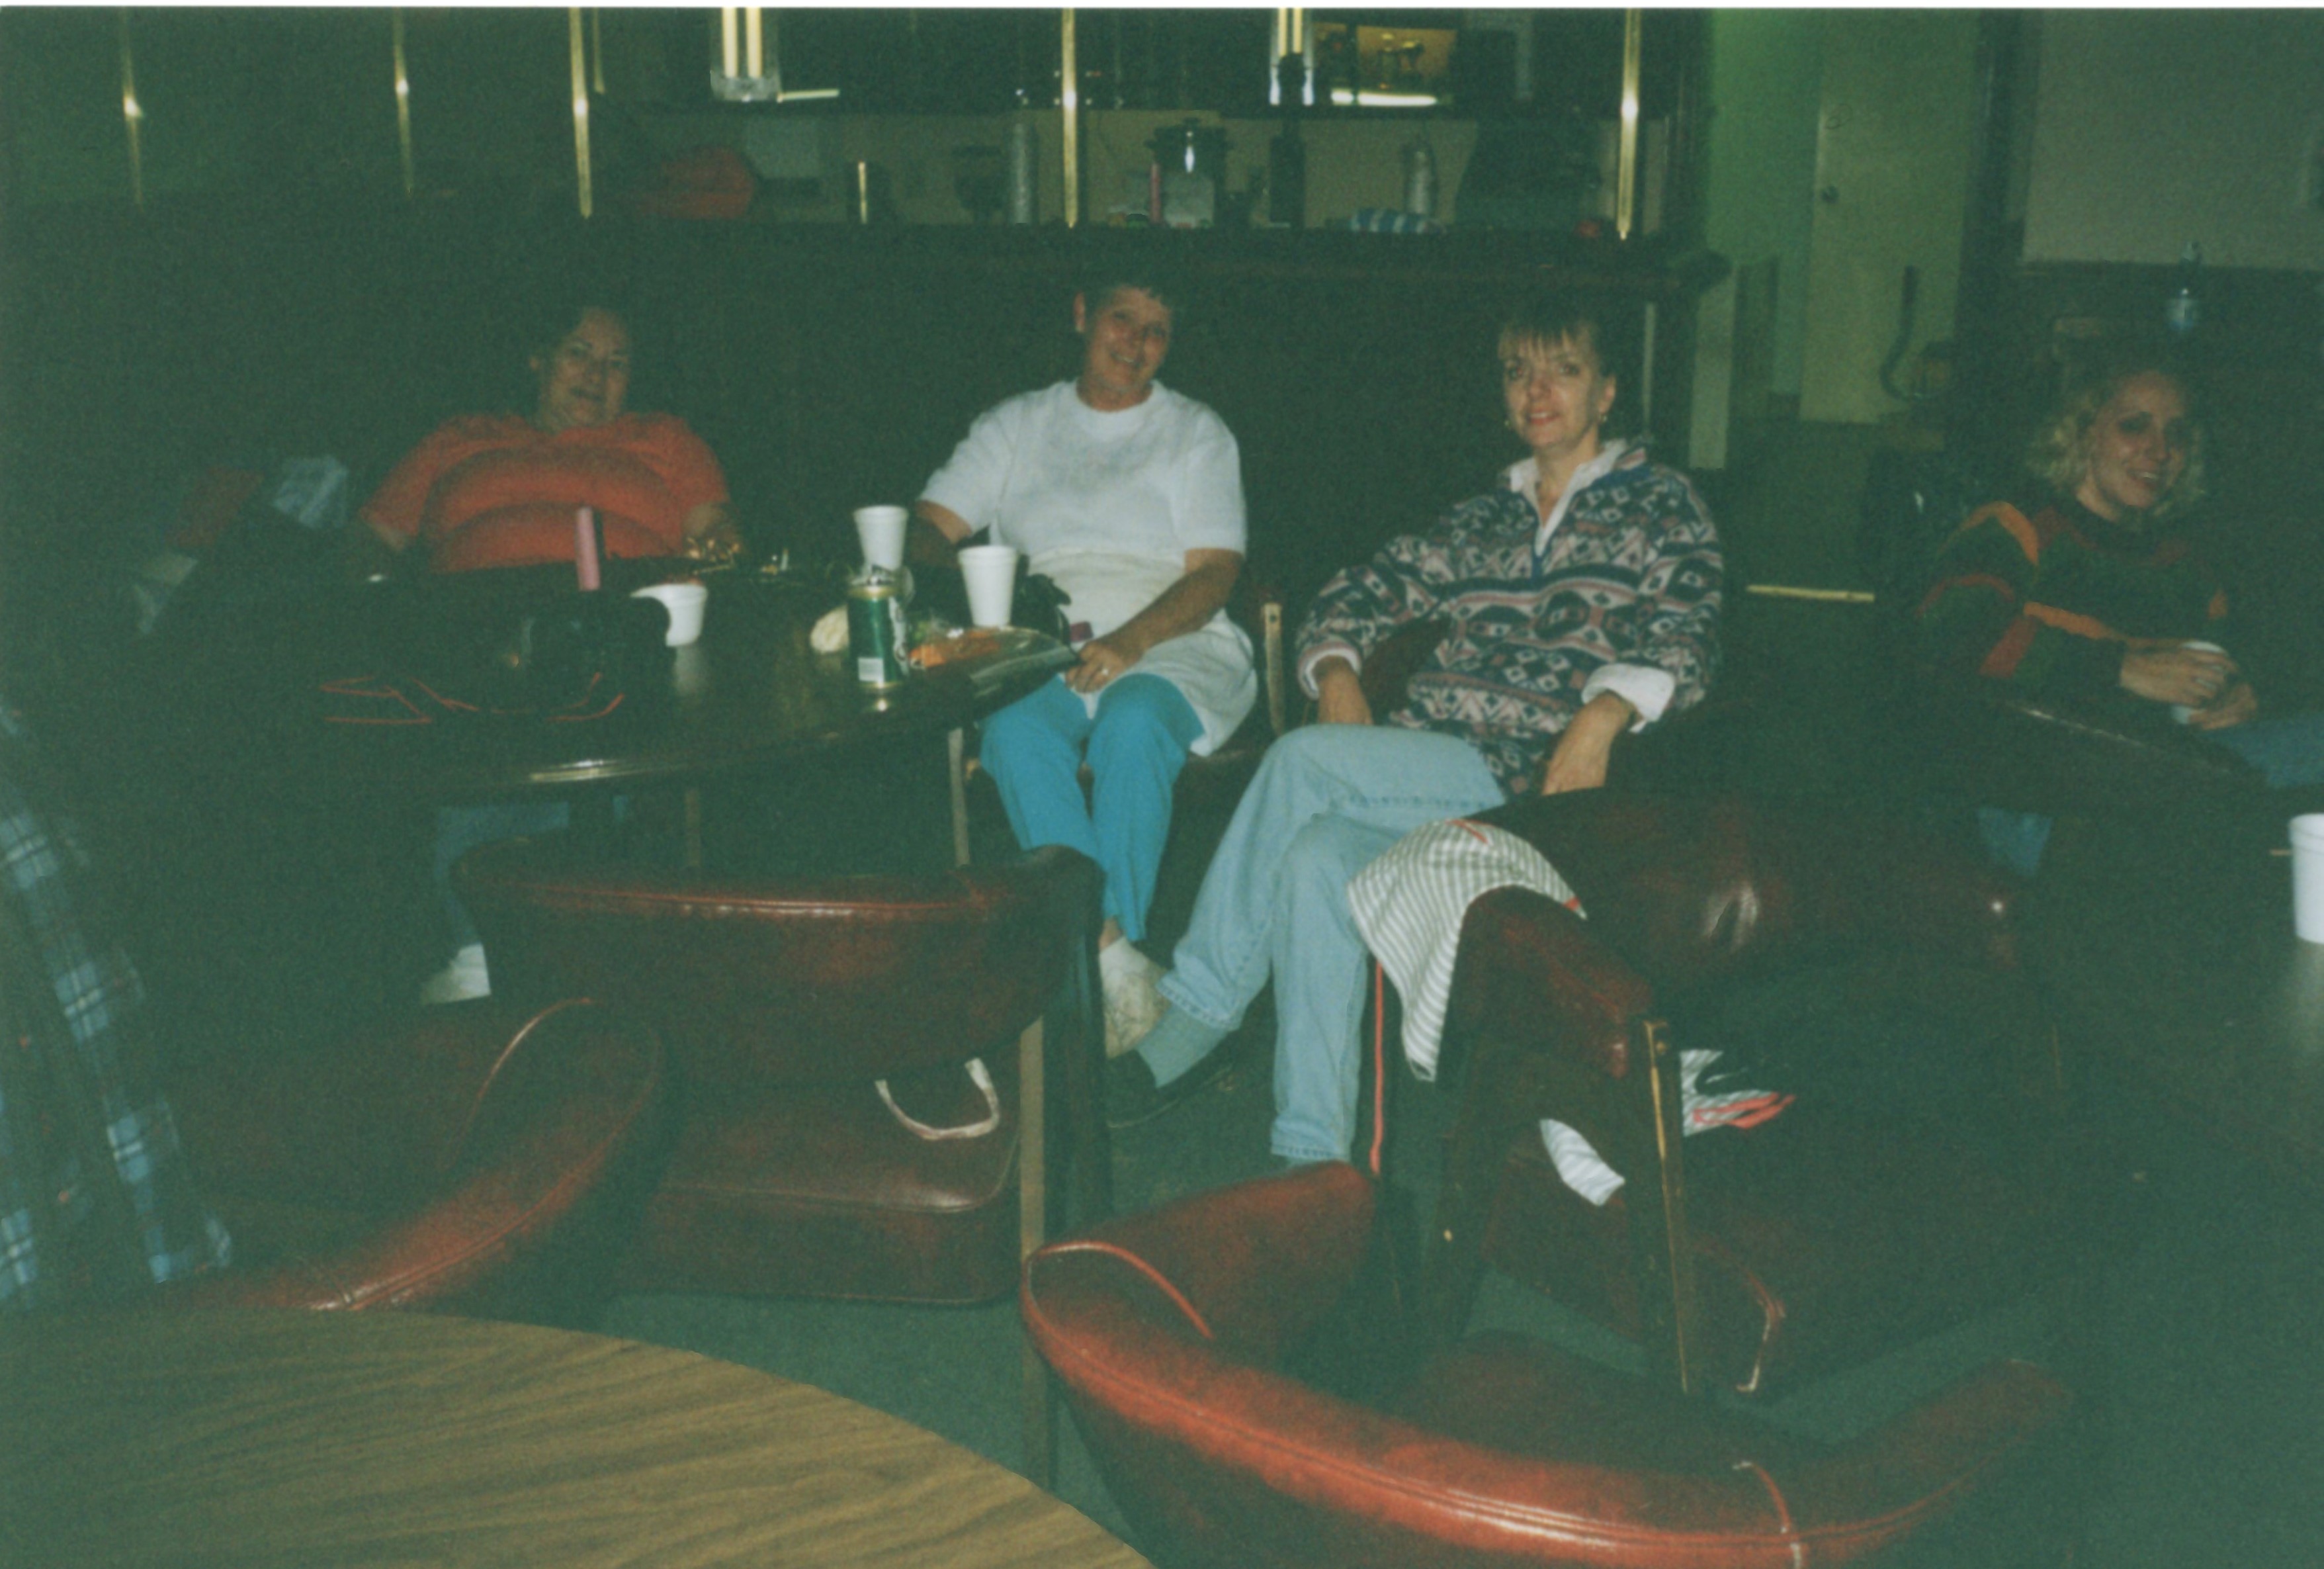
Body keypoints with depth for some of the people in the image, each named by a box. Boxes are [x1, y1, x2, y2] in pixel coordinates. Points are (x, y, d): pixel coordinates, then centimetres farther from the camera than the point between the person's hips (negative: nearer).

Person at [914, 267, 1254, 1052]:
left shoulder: (1196, 433, 14)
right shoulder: (1016, 426, 21)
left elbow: (1213, 575, 2)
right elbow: (930, 526, 14)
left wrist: (1132, 640, -18)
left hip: (1174, 646, -1)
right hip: (1043, 653, 1)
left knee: (1133, 722, -37)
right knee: (1014, 730, -34)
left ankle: (1104, 943, -34)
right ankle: (1114, 953, -39)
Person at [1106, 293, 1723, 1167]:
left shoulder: (1659, 504, 12)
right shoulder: (1484, 520, 26)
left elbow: (1685, 642, -2)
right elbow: (1362, 593, 25)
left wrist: (1604, 713, -22)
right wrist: (1336, 670, 2)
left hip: (1534, 778, -5)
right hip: (1424, 778, 5)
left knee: (1302, 761, -25)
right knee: (1316, 857, -29)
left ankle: (1197, 1013, -15)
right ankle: (1313, 1151, -28)